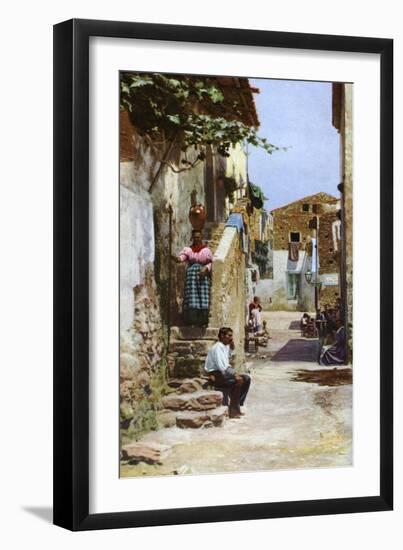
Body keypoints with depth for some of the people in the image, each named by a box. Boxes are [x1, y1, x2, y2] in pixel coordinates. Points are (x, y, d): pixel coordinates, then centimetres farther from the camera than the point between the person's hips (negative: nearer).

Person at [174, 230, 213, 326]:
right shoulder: (188, 249, 11)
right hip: (191, 274, 0)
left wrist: (205, 268, -15)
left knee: (203, 296, -10)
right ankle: (192, 321, -8)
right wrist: (177, 258, -30)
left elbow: (210, 263, 5)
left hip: (203, 276, 0)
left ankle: (202, 321, -6)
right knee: (191, 296, -11)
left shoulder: (206, 250, 10)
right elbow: (182, 257, -7)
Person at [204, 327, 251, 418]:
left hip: (223, 373, 10)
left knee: (246, 379, 1)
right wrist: (234, 374, -31)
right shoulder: (218, 347, -16)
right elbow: (222, 366, -27)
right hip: (216, 376, -10)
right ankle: (233, 411, -23)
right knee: (238, 381, -27)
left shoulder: (226, 346, 13)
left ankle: (238, 404, 3)